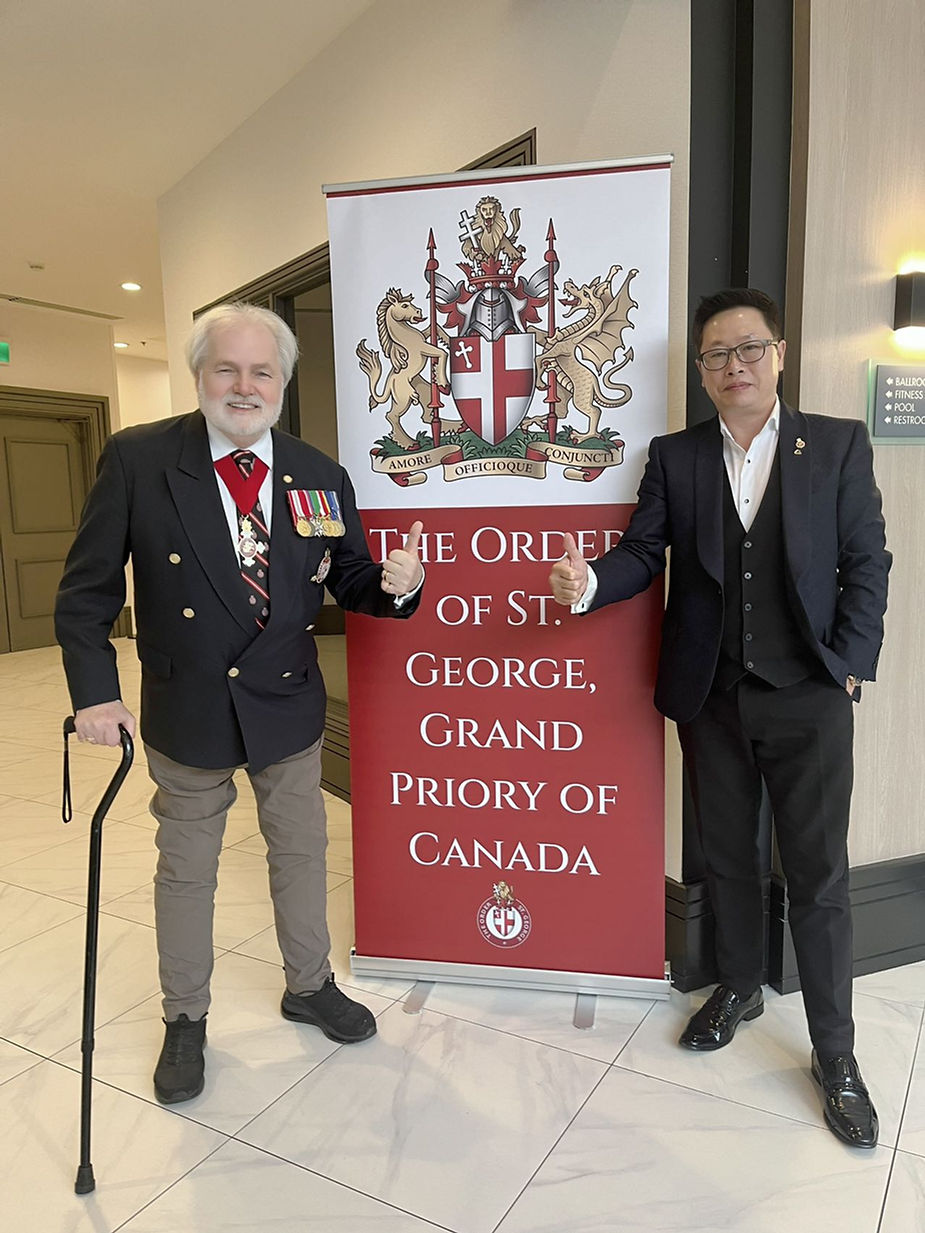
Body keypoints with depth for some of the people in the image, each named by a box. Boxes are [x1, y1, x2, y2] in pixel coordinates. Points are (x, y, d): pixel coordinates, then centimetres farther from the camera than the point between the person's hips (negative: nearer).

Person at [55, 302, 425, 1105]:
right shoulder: (138, 460, -13)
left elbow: (350, 583, 1)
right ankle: (185, 1020, 40)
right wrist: (96, 693, -16)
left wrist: (397, 585, -22)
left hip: (290, 706, 3)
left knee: (301, 852, 19)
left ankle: (309, 986, 44)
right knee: (186, 870, 16)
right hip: (187, 711, -2)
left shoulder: (321, 478, -4)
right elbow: (87, 593, -9)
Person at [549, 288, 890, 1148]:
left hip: (808, 697, -1)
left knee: (818, 875, 6)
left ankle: (835, 1053, 24)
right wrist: (588, 583, -22)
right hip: (710, 696, 2)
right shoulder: (674, 456, 4)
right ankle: (739, 988, 40)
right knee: (726, 858, 17)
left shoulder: (838, 445, 1)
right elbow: (642, 553, -2)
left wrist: (848, 666, -7)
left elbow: (866, 563, 0)